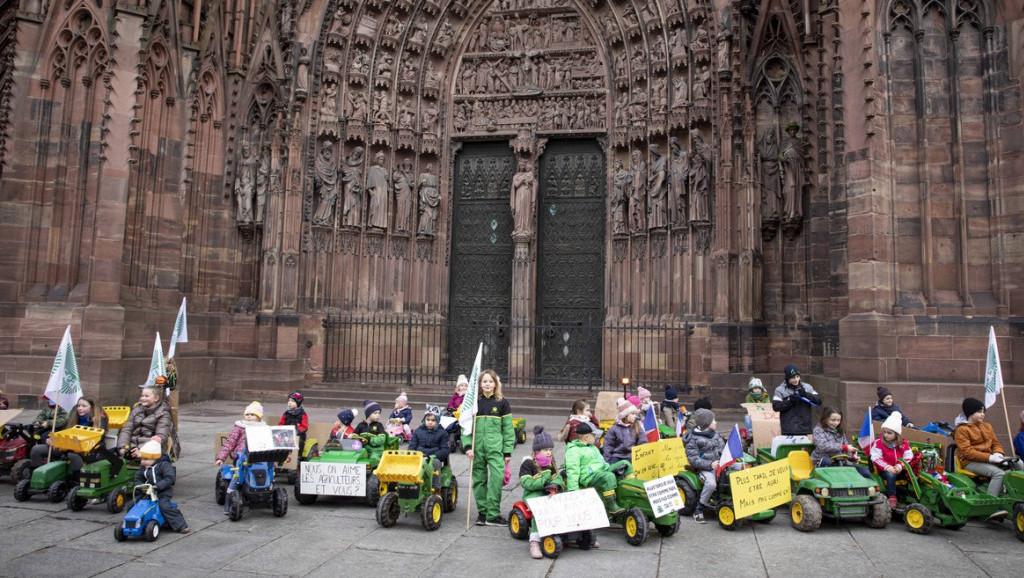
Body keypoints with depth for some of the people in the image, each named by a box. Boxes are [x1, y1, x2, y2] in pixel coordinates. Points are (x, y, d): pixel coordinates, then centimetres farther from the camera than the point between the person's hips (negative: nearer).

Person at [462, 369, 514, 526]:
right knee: (479, 480, 8)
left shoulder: (502, 402, 3)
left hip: (495, 447, -2)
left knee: (497, 478, -13)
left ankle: (493, 515, -5)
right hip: (477, 448, 2)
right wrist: (468, 446, -7)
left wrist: (508, 451, 0)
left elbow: (508, 428, 4)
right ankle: (482, 512, 21)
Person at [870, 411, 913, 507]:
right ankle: (892, 497, -24)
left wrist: (900, 465, -18)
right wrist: (887, 467, -24)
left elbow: (908, 457, -1)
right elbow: (876, 458, -12)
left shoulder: (903, 443, 6)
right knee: (891, 475, -34)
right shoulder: (879, 443, -4)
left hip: (899, 469, 3)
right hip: (885, 470, -3)